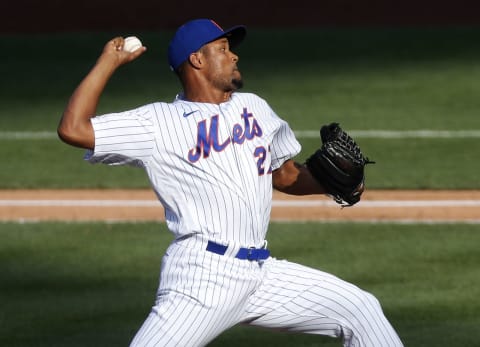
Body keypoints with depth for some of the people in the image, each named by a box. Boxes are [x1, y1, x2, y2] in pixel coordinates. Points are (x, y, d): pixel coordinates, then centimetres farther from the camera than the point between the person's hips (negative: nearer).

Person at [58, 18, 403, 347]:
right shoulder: (160, 121, 0)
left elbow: (285, 174, 27)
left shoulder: (254, 108, 19)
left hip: (260, 274, 6)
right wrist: (109, 62, -4)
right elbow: (73, 129, -8)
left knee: (360, 310, 8)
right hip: (201, 275, -6)